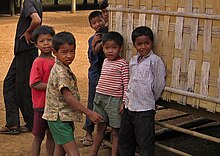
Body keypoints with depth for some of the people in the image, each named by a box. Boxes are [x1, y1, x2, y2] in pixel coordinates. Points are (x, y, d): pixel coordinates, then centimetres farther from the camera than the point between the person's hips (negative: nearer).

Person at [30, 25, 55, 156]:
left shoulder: (56, 61, 7)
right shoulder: (38, 62, -13)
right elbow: (35, 84, -20)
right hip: (42, 105, -6)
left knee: (52, 135, 15)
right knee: (39, 136, 5)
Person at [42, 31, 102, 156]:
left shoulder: (64, 69, 11)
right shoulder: (60, 72, -20)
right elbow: (68, 97, -25)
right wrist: (89, 113, -26)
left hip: (63, 117, 10)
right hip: (59, 118, -10)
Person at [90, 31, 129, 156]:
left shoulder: (123, 64, -10)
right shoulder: (105, 61, 10)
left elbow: (126, 84, -11)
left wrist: (124, 102, -14)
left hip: (114, 100, -6)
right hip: (100, 98, 6)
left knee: (115, 131, 4)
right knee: (100, 128, 17)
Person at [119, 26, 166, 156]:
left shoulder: (155, 61, -11)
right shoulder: (133, 60, 10)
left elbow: (160, 84, -9)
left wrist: (151, 99, 2)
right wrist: (128, 99, 13)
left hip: (145, 109, -7)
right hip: (129, 106, 7)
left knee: (145, 143, 0)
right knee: (124, 139, 19)